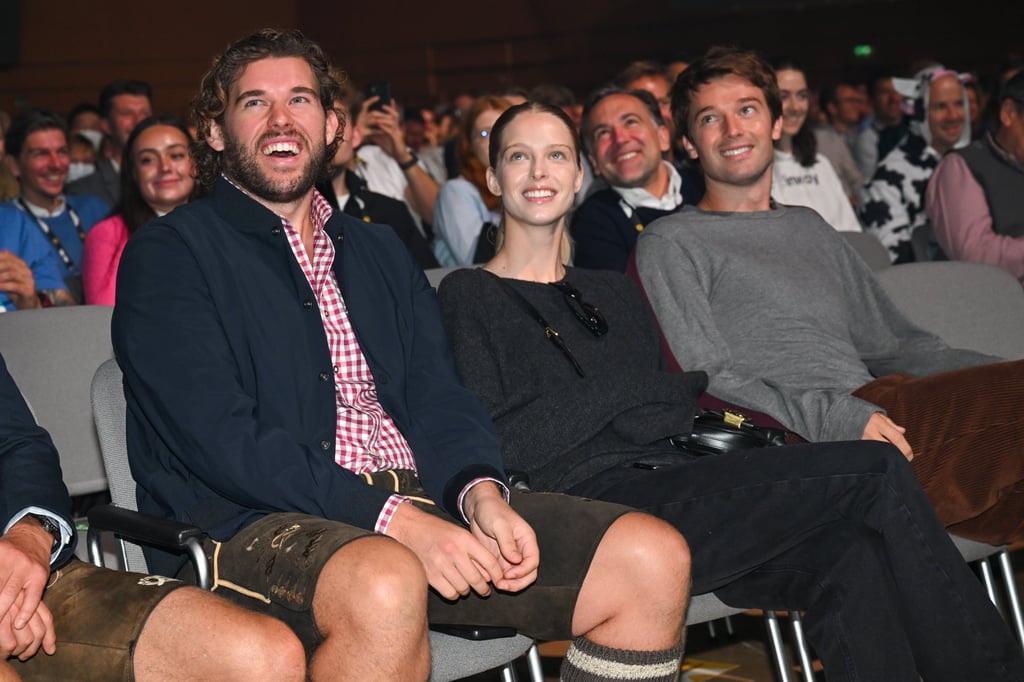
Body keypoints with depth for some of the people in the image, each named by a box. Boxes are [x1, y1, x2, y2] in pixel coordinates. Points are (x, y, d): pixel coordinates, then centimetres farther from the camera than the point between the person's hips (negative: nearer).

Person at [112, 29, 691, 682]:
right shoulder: (168, 254, 3)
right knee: (386, 583, -41)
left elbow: (440, 399, 13)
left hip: (420, 502, 6)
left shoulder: (381, 253, 24)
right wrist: (394, 518, -20)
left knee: (654, 556, -11)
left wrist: (482, 493, -10)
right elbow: (221, 439, -10)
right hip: (256, 523, -6)